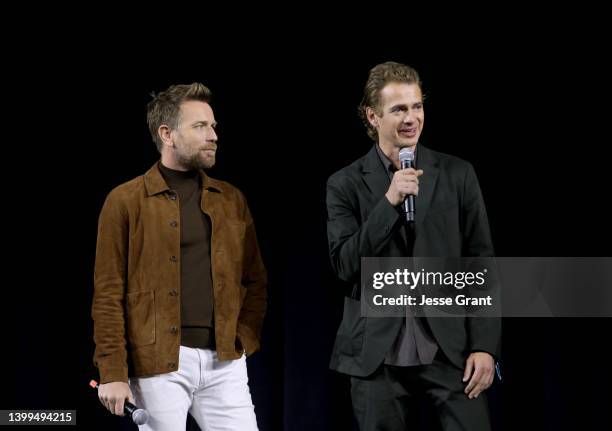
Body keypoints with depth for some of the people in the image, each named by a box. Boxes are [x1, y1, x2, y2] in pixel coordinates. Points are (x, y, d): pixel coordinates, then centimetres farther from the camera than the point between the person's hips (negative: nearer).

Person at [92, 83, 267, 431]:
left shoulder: (231, 199, 13)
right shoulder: (126, 202, -1)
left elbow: (255, 280, 17)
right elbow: (109, 293, -4)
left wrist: (245, 339, 2)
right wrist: (113, 372, -9)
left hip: (226, 362, 4)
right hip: (159, 363, -4)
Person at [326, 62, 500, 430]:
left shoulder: (457, 175, 5)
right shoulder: (346, 185, 3)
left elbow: (481, 264, 4)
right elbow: (345, 265, -7)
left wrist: (485, 345, -4)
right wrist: (389, 202, -17)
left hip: (452, 350, 0)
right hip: (378, 355, 0)